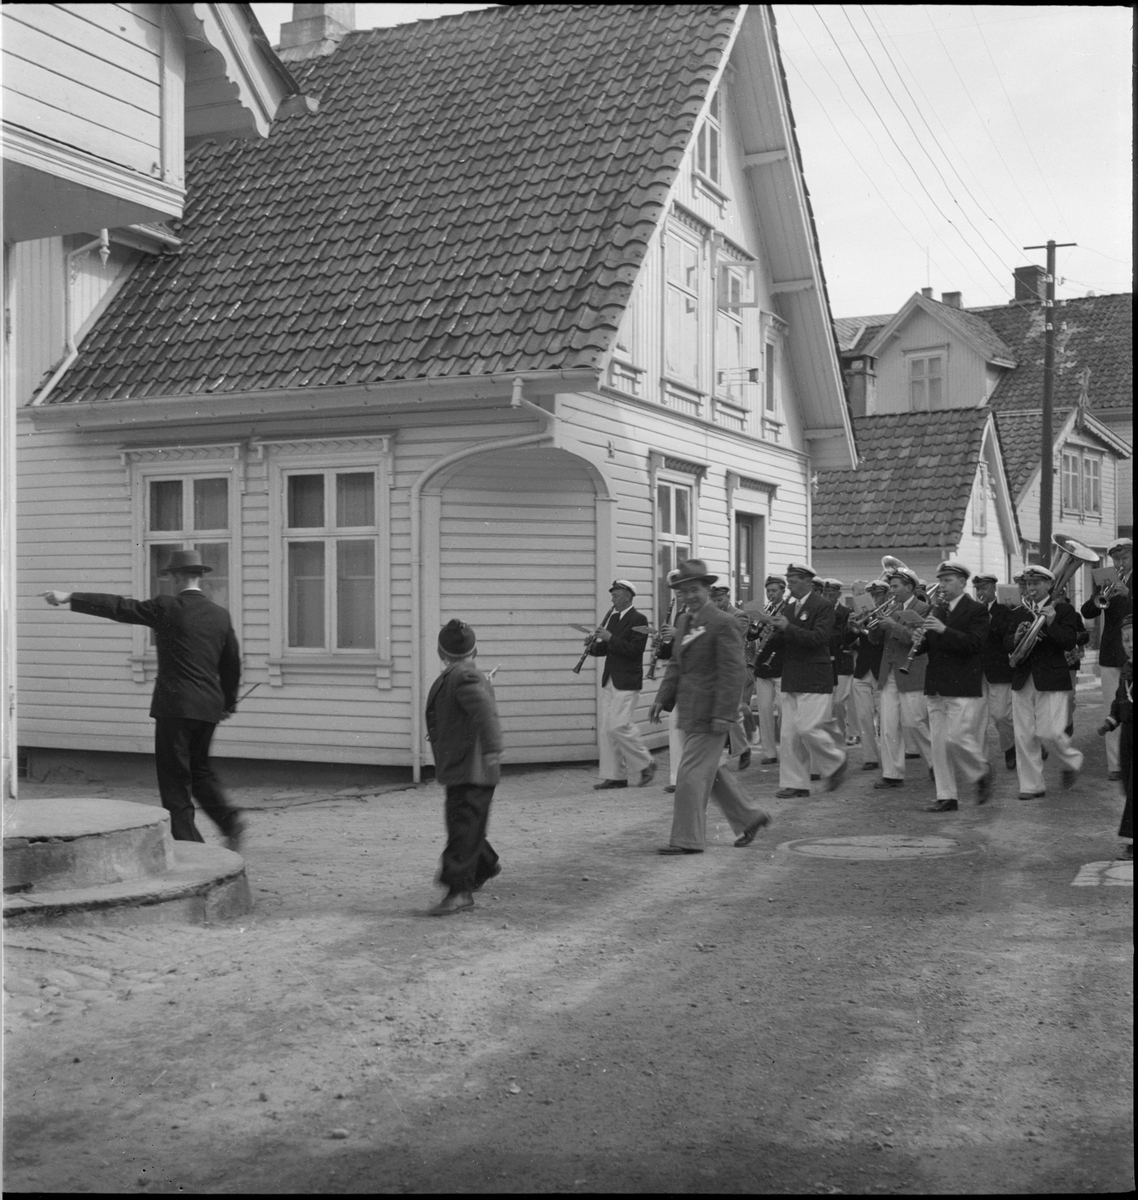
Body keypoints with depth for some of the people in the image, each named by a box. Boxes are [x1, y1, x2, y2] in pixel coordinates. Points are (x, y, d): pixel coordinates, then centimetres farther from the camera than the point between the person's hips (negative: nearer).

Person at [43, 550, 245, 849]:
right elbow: (232, 664, 15)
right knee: (199, 768, 22)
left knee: (175, 776, 2)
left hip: (176, 705, -6)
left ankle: (188, 843, 2)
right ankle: (229, 818, 5)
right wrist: (228, 703, 28)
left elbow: (118, 607, -7)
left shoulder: (167, 608, -8)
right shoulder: (220, 615, 8)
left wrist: (69, 597, -1)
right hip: (209, 706, 6)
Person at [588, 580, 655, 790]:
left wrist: (610, 638, -21)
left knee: (619, 726, -12)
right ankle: (614, 776, 12)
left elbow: (634, 649, -18)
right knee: (605, 728, 6)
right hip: (609, 681, 8)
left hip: (627, 683, -8)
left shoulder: (638, 620, -9)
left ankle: (646, 764, 6)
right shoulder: (613, 618, 15)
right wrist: (594, 644, -3)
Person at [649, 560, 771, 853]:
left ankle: (687, 839, 3)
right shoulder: (684, 621, 13)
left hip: (710, 713, -9)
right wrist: (663, 699, 9)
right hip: (690, 712, 9)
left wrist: (723, 715, -21)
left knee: (692, 773, -6)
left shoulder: (723, 624, -14)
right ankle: (749, 817, 32)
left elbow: (733, 672, -17)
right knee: (709, 770, 17)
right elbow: (676, 664, 19)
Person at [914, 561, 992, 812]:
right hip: (936, 688, 6)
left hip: (964, 688, -6)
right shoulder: (936, 611, 15)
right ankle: (946, 797, 10)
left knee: (956, 738, -12)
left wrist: (944, 630, -25)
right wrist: (918, 640, -10)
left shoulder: (976, 610, -4)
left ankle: (982, 773, 15)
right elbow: (926, 646, 13)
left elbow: (975, 643, -17)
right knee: (939, 743, 5)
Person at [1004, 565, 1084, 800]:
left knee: (1050, 731, -10)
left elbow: (1070, 641, -11)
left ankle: (1072, 761, 21)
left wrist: (1050, 624, -24)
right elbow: (1007, 645, 8)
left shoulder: (1062, 609, 0)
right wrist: (1016, 637, -13)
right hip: (1022, 681, 5)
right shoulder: (1019, 613, 14)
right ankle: (1031, 786, 12)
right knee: (1024, 736, 3)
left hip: (1051, 680, -5)